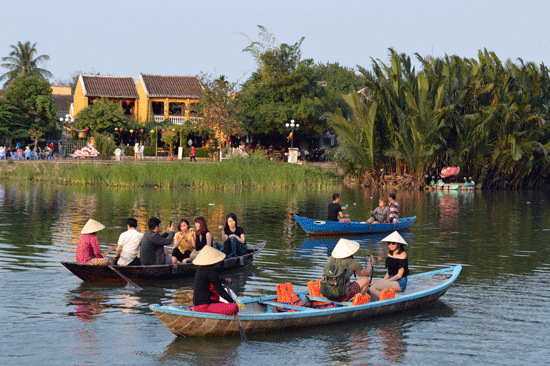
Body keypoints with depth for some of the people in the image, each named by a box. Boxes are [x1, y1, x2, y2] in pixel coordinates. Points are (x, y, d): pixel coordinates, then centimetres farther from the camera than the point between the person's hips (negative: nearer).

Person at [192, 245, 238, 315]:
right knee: (234, 308, -22)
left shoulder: (199, 269, 11)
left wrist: (224, 281, 39)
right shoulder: (211, 270, -16)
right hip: (203, 306, -10)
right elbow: (220, 290, -13)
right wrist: (232, 301, -6)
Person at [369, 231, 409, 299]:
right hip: (391, 280, 8)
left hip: (400, 283, -8)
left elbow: (399, 275, -12)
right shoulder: (390, 253, 13)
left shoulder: (402, 255, -10)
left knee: (373, 288, -24)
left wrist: (386, 282, -13)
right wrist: (384, 280, -3)